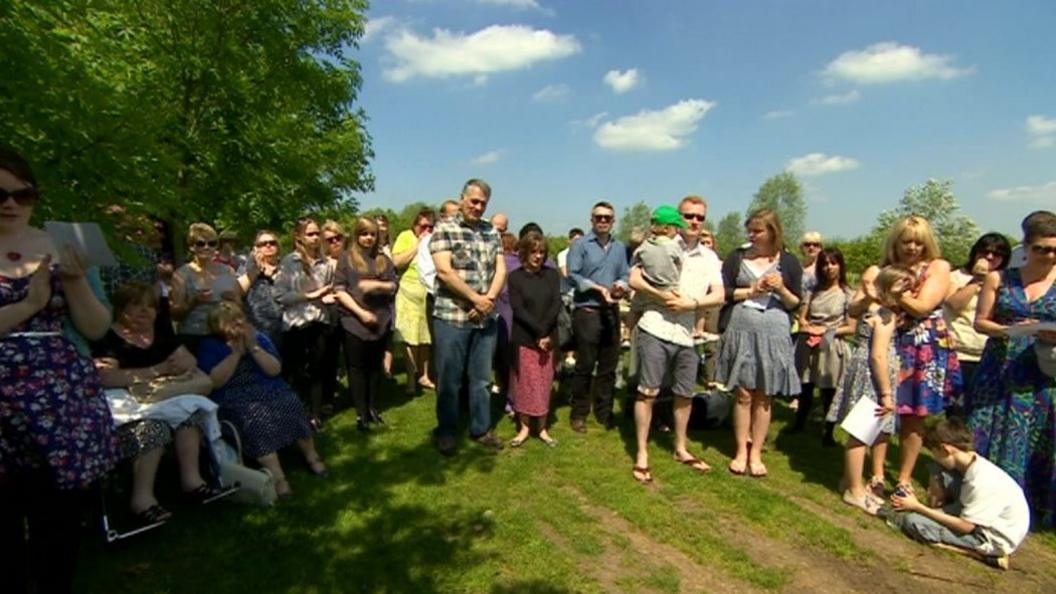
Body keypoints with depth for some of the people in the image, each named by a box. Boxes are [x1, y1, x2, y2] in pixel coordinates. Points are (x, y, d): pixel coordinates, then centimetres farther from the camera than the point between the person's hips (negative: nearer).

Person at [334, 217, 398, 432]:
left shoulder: (384, 259, 11)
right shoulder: (347, 258, 2)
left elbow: (394, 286, 7)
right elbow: (339, 290, -5)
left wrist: (377, 285, -13)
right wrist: (361, 312, -13)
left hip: (381, 321, 3)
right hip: (354, 322, -3)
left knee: (375, 367, 10)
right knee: (357, 368, 3)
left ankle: (373, 409, 21)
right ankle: (362, 414, 10)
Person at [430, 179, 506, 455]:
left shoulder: (492, 232, 12)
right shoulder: (444, 229, -4)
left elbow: (501, 269, 7)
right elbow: (445, 271, -14)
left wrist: (489, 299, -11)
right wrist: (476, 299, -13)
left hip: (485, 318, 5)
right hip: (451, 318, -4)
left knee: (481, 378, 14)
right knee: (449, 380, 7)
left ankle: (481, 429, 28)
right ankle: (446, 431, 23)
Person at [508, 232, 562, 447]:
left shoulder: (552, 275, 5)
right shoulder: (515, 277, -2)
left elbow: (556, 305, -4)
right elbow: (518, 310, -10)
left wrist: (545, 332, -16)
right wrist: (539, 333, -17)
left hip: (548, 339, 2)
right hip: (523, 339, -2)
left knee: (544, 384, 7)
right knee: (523, 383, 5)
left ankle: (542, 429, 19)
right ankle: (524, 428, 18)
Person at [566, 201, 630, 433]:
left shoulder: (620, 248, 12)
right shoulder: (580, 245, -4)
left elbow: (625, 275, 12)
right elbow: (573, 275, -12)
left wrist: (620, 285, -11)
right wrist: (600, 288, -17)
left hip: (612, 311, 5)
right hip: (586, 311, -5)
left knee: (609, 365, 12)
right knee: (585, 365, 1)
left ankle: (604, 412, 26)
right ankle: (579, 414, 15)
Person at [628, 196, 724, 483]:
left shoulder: (710, 258, 11)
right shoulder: (660, 247, -2)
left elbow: (719, 296, 2)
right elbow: (634, 279, -9)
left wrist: (691, 303, -13)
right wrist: (661, 295, -20)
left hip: (687, 334, 5)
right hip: (655, 329, -5)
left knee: (685, 394, 16)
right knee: (648, 392, 0)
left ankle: (681, 449, 34)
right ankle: (642, 454, 12)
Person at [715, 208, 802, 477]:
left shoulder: (789, 262, 5)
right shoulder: (737, 257, 6)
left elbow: (796, 304, 6)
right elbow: (722, 292, 1)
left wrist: (781, 289, -12)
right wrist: (751, 290, -9)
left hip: (774, 333, 0)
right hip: (741, 330, 0)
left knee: (764, 397, 5)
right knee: (743, 394, 2)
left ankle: (756, 453, 16)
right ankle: (741, 451, 14)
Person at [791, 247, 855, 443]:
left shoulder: (848, 294, -1)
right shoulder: (813, 291, 9)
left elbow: (851, 328, -4)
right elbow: (802, 319, 8)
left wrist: (826, 331, -15)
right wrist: (809, 328, -12)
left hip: (832, 348, -3)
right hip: (808, 346, 3)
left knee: (829, 393, 5)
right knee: (805, 390, 11)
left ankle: (828, 434, 18)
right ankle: (798, 426, 24)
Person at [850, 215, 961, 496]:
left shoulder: (938, 267, 1)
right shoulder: (878, 271, 3)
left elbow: (921, 307, -14)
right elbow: (852, 310, -5)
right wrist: (869, 297, -24)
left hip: (924, 351, 0)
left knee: (913, 416, 7)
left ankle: (904, 478, 22)